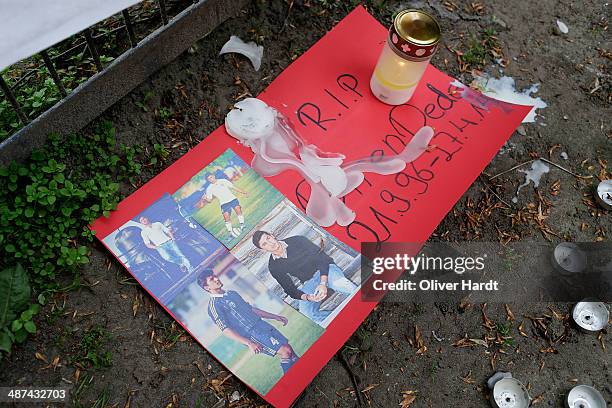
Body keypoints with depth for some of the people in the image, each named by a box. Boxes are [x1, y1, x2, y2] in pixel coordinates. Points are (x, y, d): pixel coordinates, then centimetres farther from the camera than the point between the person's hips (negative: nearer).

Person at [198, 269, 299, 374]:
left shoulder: (232, 293, 17)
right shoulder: (214, 305, -8)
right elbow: (225, 330, -16)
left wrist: (275, 316, 20)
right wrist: (249, 343, -25)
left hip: (263, 325, 8)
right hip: (252, 334, -8)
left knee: (289, 349, 2)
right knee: (285, 351, -16)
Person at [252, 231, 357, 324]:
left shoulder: (297, 241, -6)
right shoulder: (273, 267, 0)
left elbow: (321, 257, -9)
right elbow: (290, 290, 1)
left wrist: (323, 283, -23)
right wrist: (307, 297, -21)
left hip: (325, 270, -2)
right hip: (309, 283, 2)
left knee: (340, 284, -40)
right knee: (305, 311, -30)